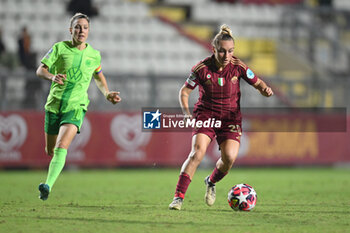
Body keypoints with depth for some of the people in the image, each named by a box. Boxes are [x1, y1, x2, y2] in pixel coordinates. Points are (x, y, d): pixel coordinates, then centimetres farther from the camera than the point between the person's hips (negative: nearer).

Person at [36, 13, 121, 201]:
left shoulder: (94, 55, 6)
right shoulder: (60, 48, -1)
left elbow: (98, 76, 26)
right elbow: (40, 70, -4)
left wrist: (107, 94, 11)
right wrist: (52, 76, -25)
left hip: (76, 107, -1)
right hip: (54, 105, 1)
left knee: (61, 147, -23)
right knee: (50, 150, 12)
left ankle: (48, 186, -32)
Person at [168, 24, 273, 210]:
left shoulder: (237, 67, -8)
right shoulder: (202, 69, -13)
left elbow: (257, 82, 5)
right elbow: (184, 91, -3)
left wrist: (265, 90, -19)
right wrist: (186, 113, -18)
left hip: (230, 117, 2)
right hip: (205, 115, -2)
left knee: (229, 157, -17)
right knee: (197, 152, -23)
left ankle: (211, 182, 17)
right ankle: (178, 197, -20)